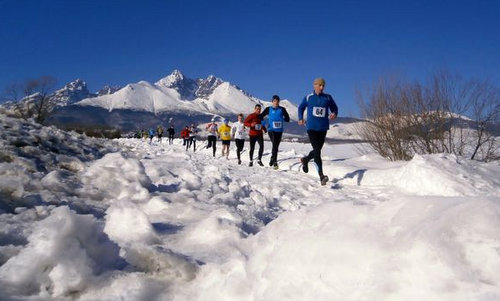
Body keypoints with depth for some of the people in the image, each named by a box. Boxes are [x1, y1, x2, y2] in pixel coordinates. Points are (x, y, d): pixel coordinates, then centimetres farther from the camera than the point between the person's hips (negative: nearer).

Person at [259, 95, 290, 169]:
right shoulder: (268, 109, 4)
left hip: (279, 130, 2)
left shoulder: (282, 109, 5)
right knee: (274, 144, -19)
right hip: (271, 130, -2)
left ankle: (273, 160, 23)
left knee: (276, 146, 9)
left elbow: (287, 118, 11)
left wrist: (283, 119, -3)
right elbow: (261, 116, 13)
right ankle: (274, 162, -16)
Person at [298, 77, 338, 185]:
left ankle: (305, 160, 44)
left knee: (317, 150, 13)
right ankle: (321, 176, -15)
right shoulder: (308, 98, 4)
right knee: (317, 151, -12)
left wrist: (334, 114, -9)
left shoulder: (328, 97, 5)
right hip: (311, 128, -2)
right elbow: (301, 108, 20)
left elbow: (335, 108, 13)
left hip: (323, 128, 3)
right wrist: (300, 118, 6)